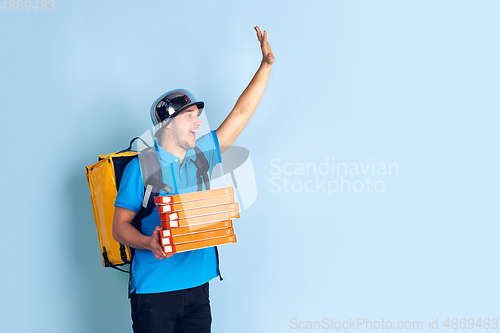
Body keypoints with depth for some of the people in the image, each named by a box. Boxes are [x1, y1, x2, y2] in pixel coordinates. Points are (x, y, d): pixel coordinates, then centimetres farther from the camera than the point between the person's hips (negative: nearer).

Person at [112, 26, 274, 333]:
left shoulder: (204, 153, 8)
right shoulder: (140, 166, -6)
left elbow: (241, 112, 11)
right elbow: (120, 225, -5)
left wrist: (267, 64, 9)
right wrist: (149, 244, -25)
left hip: (198, 285, 5)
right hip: (153, 289, -4)